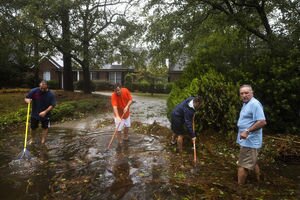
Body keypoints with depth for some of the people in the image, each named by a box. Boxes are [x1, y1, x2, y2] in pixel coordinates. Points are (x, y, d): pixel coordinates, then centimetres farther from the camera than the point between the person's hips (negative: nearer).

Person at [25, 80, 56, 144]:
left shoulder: (50, 94, -16)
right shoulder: (34, 91, -13)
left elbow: (52, 105, -15)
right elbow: (26, 98, -6)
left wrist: (45, 112, -25)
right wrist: (28, 100, -30)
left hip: (45, 114, -1)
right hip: (34, 114, 2)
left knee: (45, 128, 9)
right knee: (33, 127, 16)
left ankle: (43, 140, 24)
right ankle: (32, 139, 40)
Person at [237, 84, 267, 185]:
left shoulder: (255, 104, -19)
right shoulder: (246, 104, 13)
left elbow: (262, 122, -27)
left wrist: (247, 131, -29)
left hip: (249, 141, -10)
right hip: (248, 141, 10)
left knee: (243, 165, -2)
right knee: (252, 163, 23)